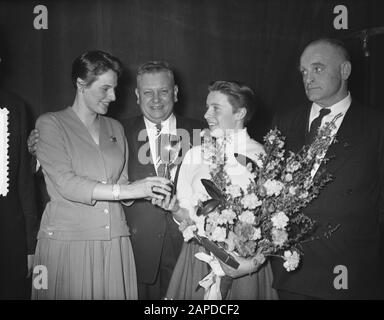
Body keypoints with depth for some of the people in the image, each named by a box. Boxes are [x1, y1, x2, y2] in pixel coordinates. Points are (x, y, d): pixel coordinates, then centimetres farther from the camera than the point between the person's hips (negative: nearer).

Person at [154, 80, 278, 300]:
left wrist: (255, 261, -22)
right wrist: (175, 209, -14)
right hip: (198, 256, 3)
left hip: (244, 263, -3)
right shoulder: (195, 154, 3)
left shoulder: (259, 155, -10)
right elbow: (187, 217, 6)